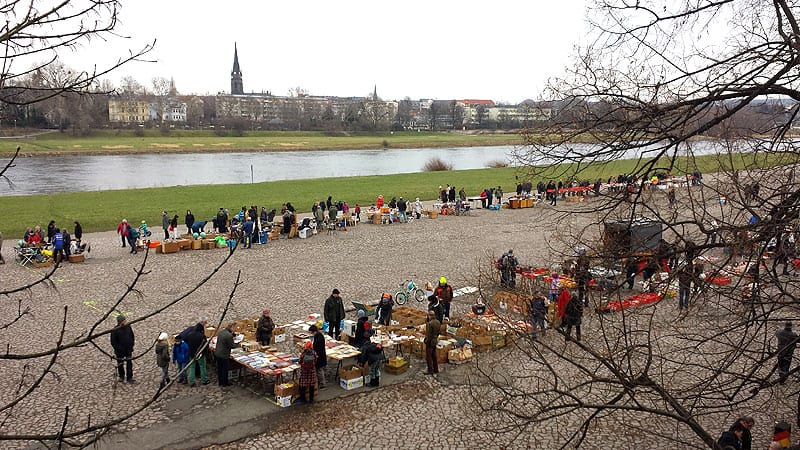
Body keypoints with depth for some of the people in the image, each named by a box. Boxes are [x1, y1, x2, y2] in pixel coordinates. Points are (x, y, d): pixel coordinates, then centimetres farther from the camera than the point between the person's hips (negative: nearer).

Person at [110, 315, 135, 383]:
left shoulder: (128, 327, -6)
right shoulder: (115, 330, -18)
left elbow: (132, 336, 9)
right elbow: (113, 342, -12)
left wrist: (131, 345, 5)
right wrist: (117, 349, -15)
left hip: (128, 350, 3)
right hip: (120, 351, -3)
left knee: (129, 364, 6)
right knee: (120, 364, 16)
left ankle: (129, 377, 16)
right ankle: (121, 377, 35)